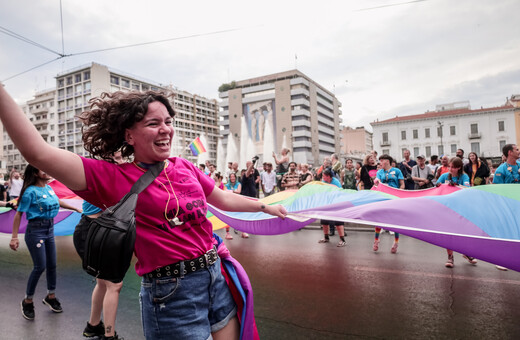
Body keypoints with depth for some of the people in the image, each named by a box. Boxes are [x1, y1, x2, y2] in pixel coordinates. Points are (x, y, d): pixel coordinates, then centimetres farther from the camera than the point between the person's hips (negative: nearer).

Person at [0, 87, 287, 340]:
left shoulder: (184, 167, 5)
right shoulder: (112, 179, -9)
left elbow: (223, 199, 17)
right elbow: (38, 152, -19)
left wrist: (265, 206, 25)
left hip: (217, 275, 6)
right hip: (171, 292, -5)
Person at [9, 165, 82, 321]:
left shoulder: (48, 188, 5)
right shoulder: (30, 191, -15)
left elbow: (57, 202, 24)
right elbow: (19, 214, -14)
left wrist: (76, 208, 32)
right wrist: (14, 237, -16)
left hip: (49, 229, 7)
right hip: (35, 230, -7)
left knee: (52, 265, 12)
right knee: (40, 266, -4)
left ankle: (51, 296, 29)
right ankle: (28, 301, 17)